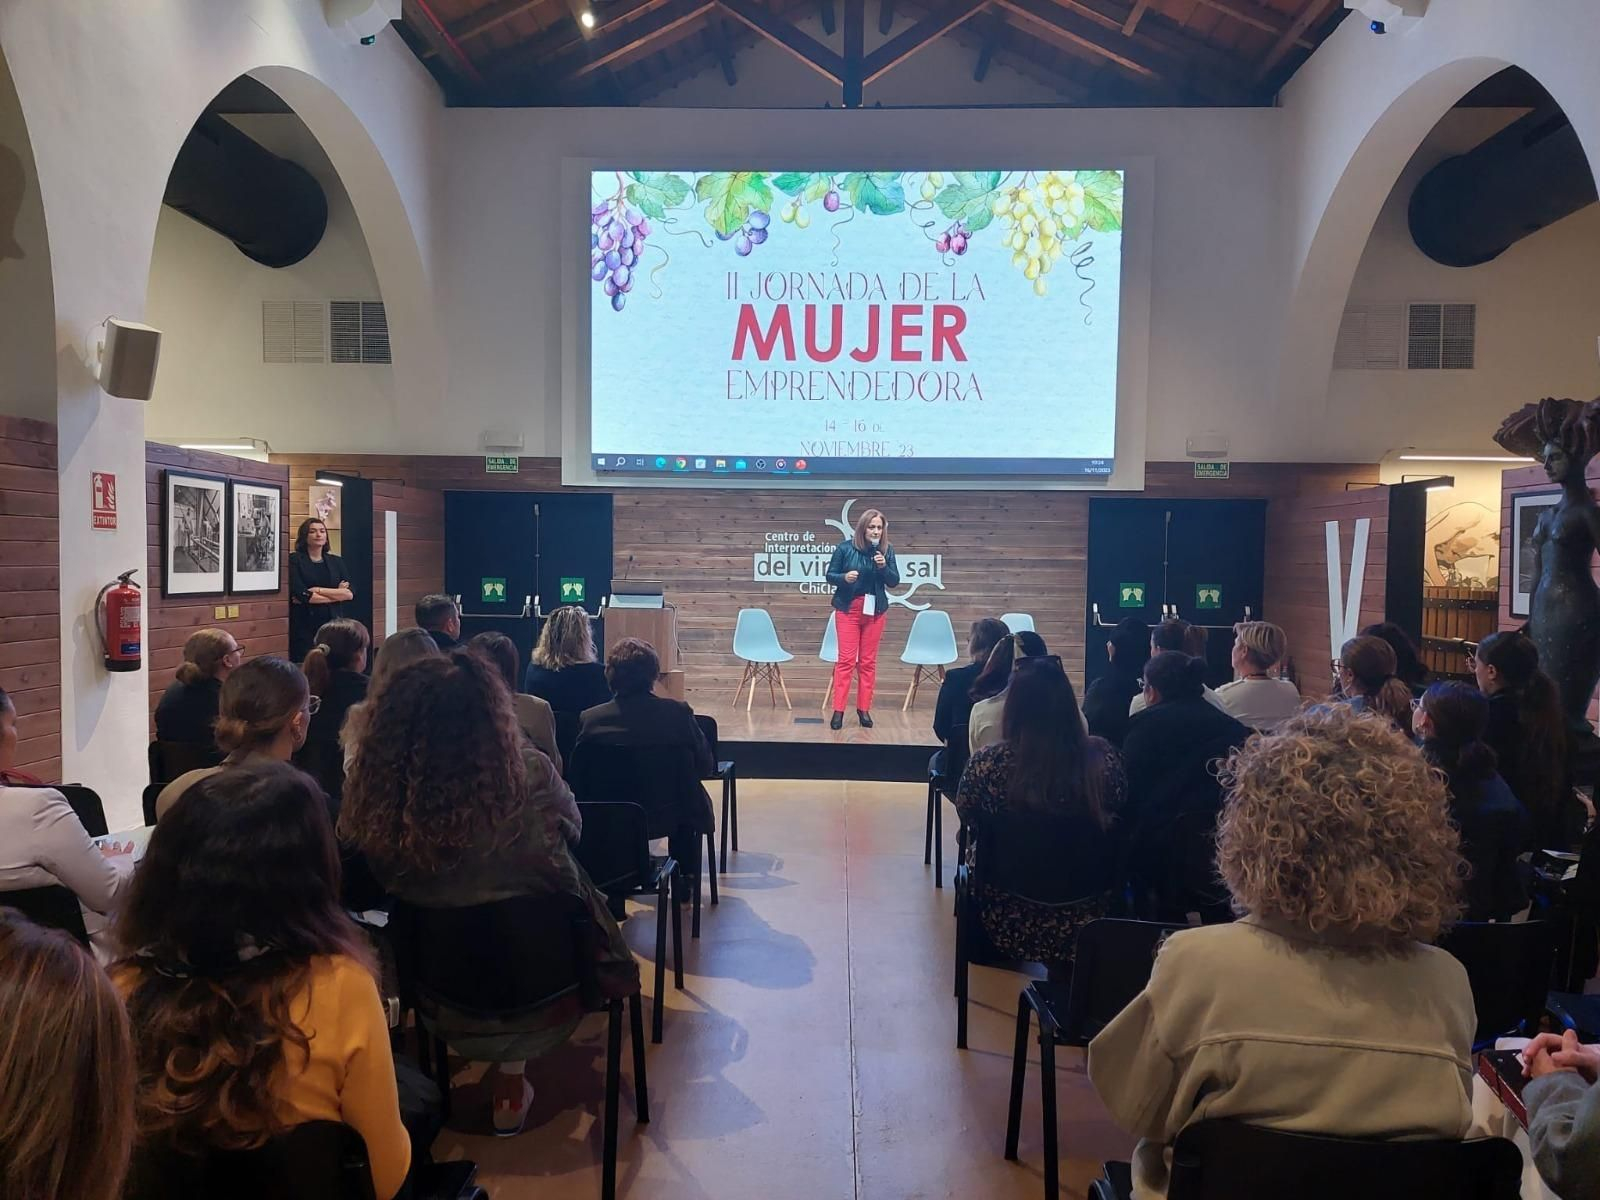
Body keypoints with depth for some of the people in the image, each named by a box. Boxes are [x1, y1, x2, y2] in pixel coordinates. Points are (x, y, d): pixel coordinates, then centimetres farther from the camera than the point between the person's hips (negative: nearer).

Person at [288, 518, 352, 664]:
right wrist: (337, 594, -4)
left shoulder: (336, 561, 14)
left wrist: (318, 590, -9)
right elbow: (300, 594, -11)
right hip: (304, 626, -3)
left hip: (333, 624, 3)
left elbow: (350, 593, 2)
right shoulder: (294, 560, 2)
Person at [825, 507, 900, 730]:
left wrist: (884, 566, -19)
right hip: (848, 609, -2)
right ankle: (838, 710, -2)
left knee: (868, 661, 6)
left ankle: (864, 709, 13)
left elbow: (894, 581, -1)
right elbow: (830, 575, -1)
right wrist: (844, 577, -22)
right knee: (846, 660, -5)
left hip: (875, 610, 2)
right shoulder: (845, 548, -7)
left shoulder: (886, 550, -1)